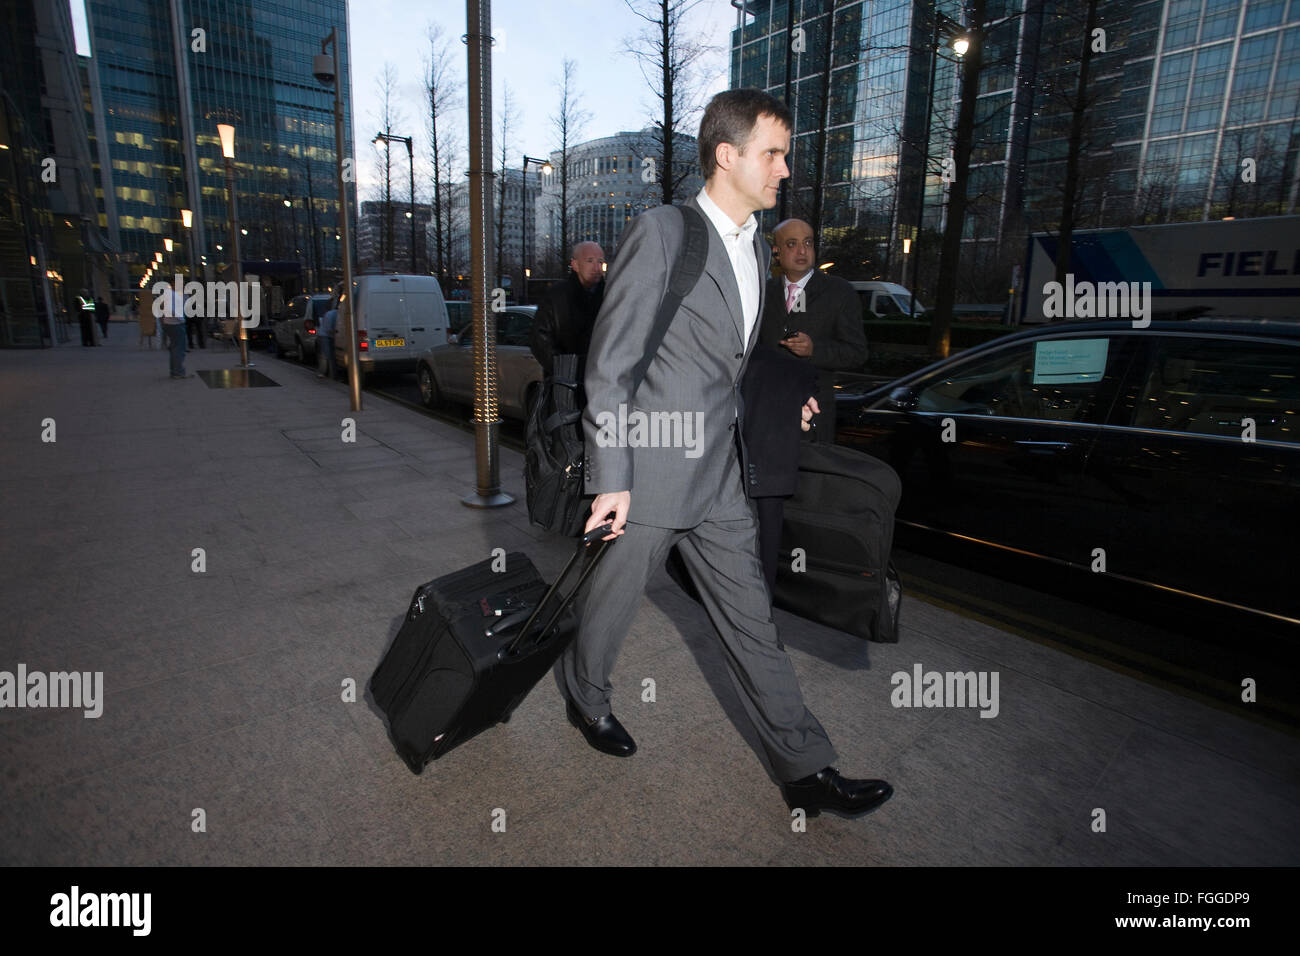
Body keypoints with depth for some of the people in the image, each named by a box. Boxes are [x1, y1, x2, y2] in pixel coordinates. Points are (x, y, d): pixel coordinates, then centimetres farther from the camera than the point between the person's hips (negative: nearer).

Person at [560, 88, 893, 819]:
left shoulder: (757, 248, 12)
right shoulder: (661, 232, -12)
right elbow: (609, 366, -15)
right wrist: (611, 479, -17)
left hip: (719, 478, 7)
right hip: (646, 471, -6)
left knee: (752, 621, 11)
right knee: (612, 603, 14)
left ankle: (807, 769, 22)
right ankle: (587, 695, 45)